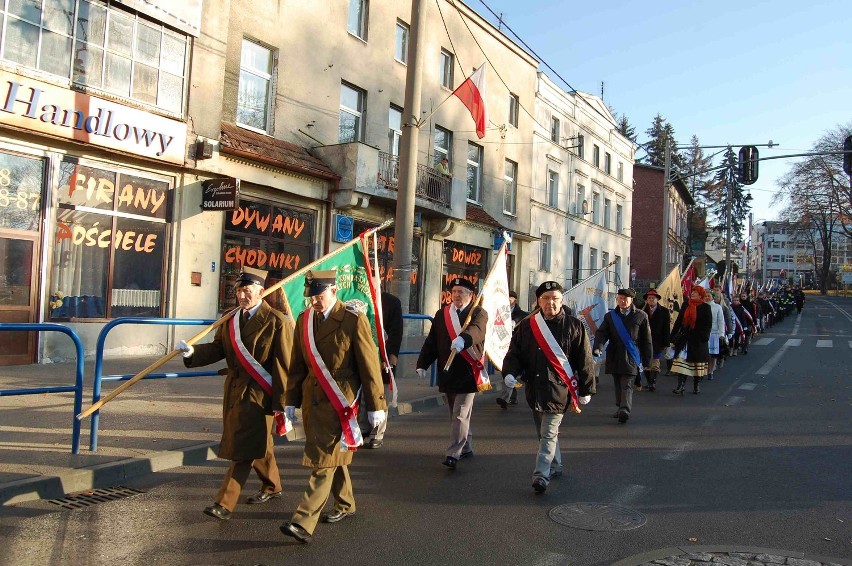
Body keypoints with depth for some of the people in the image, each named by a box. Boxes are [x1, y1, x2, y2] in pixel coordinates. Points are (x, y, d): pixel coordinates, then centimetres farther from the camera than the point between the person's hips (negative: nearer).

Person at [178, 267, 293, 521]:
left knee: (243, 448, -5)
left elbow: (284, 366, -13)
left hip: (258, 394, -7)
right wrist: (193, 352, -11)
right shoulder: (231, 320, 10)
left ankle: (225, 503, 2)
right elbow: (218, 348, 9)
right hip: (234, 391, 8)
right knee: (257, 444, 21)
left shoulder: (277, 322, -12)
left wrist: (282, 402, -14)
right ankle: (272, 486, 39)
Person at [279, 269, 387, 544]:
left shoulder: (354, 320, -11)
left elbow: (370, 366, -9)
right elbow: (297, 365, 13)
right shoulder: (304, 320, 7)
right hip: (312, 400, 6)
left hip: (339, 403, -6)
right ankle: (344, 504, 36)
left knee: (324, 461, -6)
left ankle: (304, 523, -4)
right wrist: (291, 400, 12)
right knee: (333, 456, 19)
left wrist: (375, 406, -8)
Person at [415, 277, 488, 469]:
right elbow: (431, 341, 10)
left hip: (468, 373, -5)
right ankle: (466, 448, 32)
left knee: (460, 415, -7)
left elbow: (477, 330, -26)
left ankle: (453, 454, -4)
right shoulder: (442, 314, 10)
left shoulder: (479, 313, -3)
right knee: (458, 414, 16)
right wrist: (422, 364, 0)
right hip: (447, 373, 5)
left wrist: (463, 339, -47)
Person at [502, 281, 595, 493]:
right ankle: (555, 466, 35)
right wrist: (509, 373, -11)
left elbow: (585, 360, 1)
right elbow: (514, 353, 9)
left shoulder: (574, 326, -2)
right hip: (534, 388, 5)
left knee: (549, 433, -9)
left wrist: (586, 390, 1)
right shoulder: (526, 326, 6)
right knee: (544, 432, 17)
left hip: (559, 388, -4)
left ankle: (541, 475, -9)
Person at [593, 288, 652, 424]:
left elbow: (646, 339, 6)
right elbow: (601, 332, -1)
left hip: (631, 357, -4)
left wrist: (647, 360, 6)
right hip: (614, 357, 4)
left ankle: (625, 410, -22)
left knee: (627, 384, -13)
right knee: (618, 383, 13)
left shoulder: (641, 316, 2)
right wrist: (598, 347, -21)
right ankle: (621, 408, 27)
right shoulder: (610, 316, 9)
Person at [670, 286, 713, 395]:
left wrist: (704, 336, -16)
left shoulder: (706, 308, -1)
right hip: (684, 339, 2)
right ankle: (680, 386, -9)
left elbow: (708, 324, -4)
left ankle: (696, 385, 23)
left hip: (698, 341, -2)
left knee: (698, 363, 8)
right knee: (682, 362, -6)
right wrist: (673, 336, 6)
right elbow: (678, 322, 10)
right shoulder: (686, 306, 9)